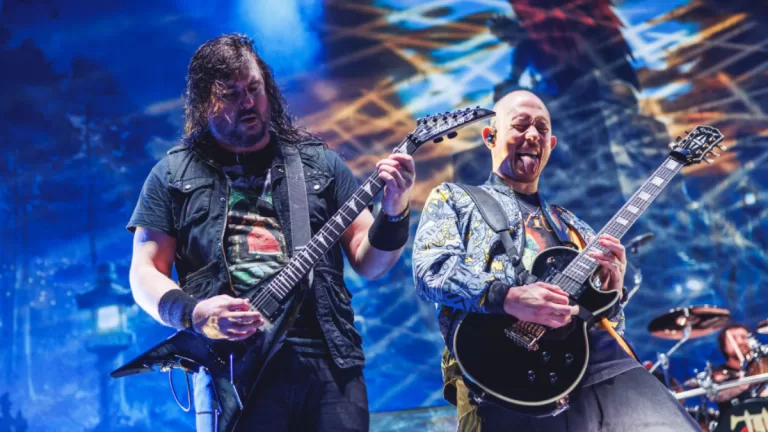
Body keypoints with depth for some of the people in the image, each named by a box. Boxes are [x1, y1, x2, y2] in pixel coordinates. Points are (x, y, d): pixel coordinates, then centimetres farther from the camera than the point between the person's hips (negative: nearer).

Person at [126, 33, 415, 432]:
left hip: (329, 359, 2)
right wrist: (193, 313, -11)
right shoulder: (173, 175, 9)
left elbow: (368, 263, 11)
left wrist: (393, 214, -8)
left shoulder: (319, 163, 13)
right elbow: (144, 272, 7)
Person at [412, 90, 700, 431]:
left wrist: (612, 290, 3)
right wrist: (507, 297, -16)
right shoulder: (453, 199, 20)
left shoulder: (572, 226, 30)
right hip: (502, 371, -4)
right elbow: (430, 270, 0)